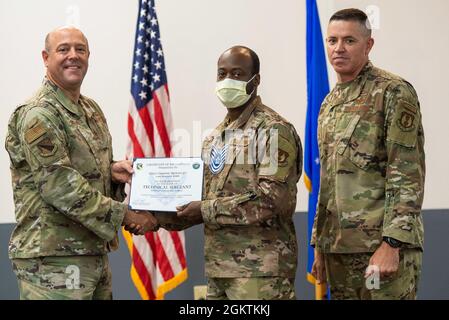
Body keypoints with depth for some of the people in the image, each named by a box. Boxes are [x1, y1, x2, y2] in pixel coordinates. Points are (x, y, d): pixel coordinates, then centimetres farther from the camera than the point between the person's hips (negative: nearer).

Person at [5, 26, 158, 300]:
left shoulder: (92, 110, 15)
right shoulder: (38, 115, -12)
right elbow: (60, 186, -19)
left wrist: (112, 170, 3)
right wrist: (126, 216, -16)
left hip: (95, 252, 8)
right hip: (53, 258, -8)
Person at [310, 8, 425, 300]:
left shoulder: (394, 92, -5)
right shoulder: (329, 104, 18)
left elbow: (408, 175, -12)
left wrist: (391, 243, -19)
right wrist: (319, 245, 18)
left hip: (384, 243, -7)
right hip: (338, 247, 7)